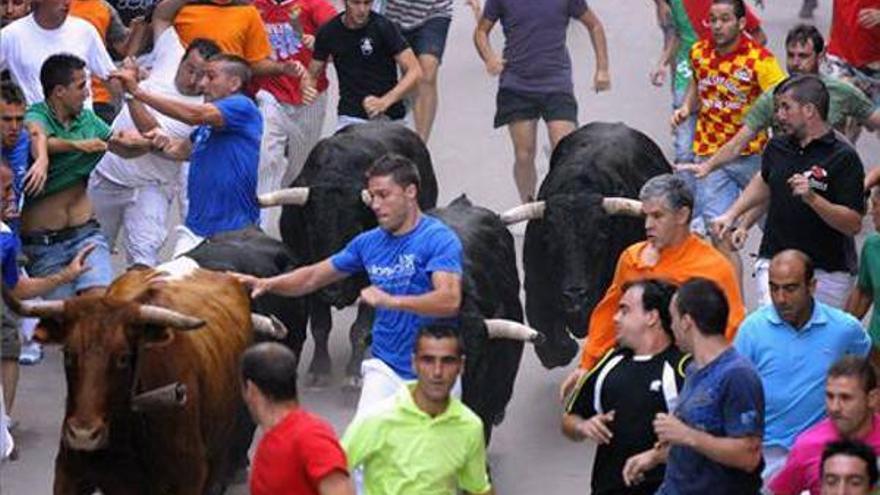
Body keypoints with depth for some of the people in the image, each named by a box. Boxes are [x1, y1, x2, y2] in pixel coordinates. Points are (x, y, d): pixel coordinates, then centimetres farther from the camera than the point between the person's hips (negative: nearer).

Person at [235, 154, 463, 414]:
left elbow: (450, 300, -26)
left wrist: (391, 301, -36)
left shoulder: (439, 239, -12)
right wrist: (267, 284, 0)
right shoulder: (368, 242, 8)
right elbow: (313, 277, 16)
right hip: (385, 367, 4)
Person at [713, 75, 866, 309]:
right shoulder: (778, 146, 6)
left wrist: (812, 198, -27)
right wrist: (732, 214, 21)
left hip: (827, 272, -3)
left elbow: (854, 224, -16)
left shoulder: (843, 158, -11)